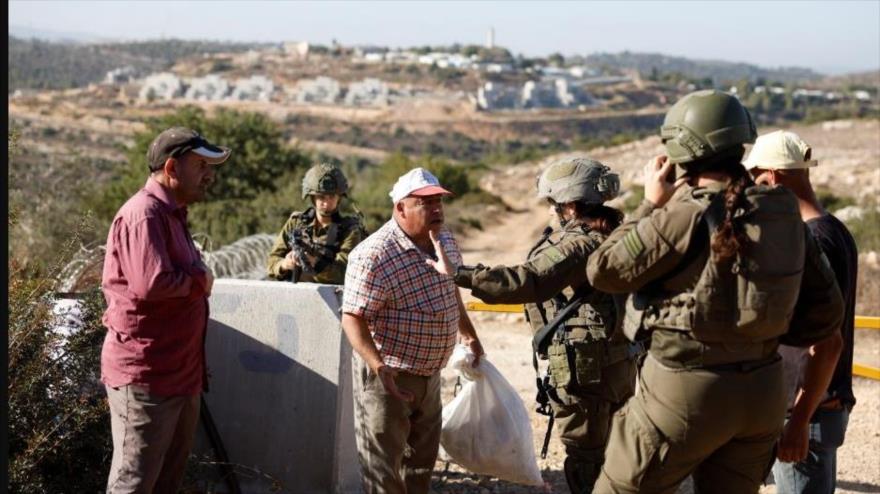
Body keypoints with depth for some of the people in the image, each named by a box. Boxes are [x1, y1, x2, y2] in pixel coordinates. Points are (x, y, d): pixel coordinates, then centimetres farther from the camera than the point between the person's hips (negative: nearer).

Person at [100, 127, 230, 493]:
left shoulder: (170, 213, 17)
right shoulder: (144, 215, -18)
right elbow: (152, 283, -29)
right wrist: (201, 280, -13)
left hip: (178, 372, 11)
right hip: (146, 375, -10)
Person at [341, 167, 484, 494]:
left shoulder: (445, 241, 2)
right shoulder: (373, 256, -25)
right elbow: (352, 318, -26)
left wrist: (468, 334, 26)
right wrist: (378, 366, -37)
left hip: (430, 374, 8)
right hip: (387, 376, -8)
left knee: (423, 456, 21)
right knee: (382, 465, 2)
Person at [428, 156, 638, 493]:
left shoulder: (579, 244, -20)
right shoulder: (611, 235, 8)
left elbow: (526, 282, -33)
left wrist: (460, 274, -33)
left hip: (586, 372, -9)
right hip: (617, 366, 9)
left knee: (585, 467, 3)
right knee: (610, 463, 21)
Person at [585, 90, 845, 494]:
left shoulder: (687, 216, -18)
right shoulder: (784, 213, 1)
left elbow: (604, 271, -10)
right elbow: (826, 310, 7)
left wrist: (650, 205, -3)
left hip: (686, 389, -6)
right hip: (762, 393, 6)